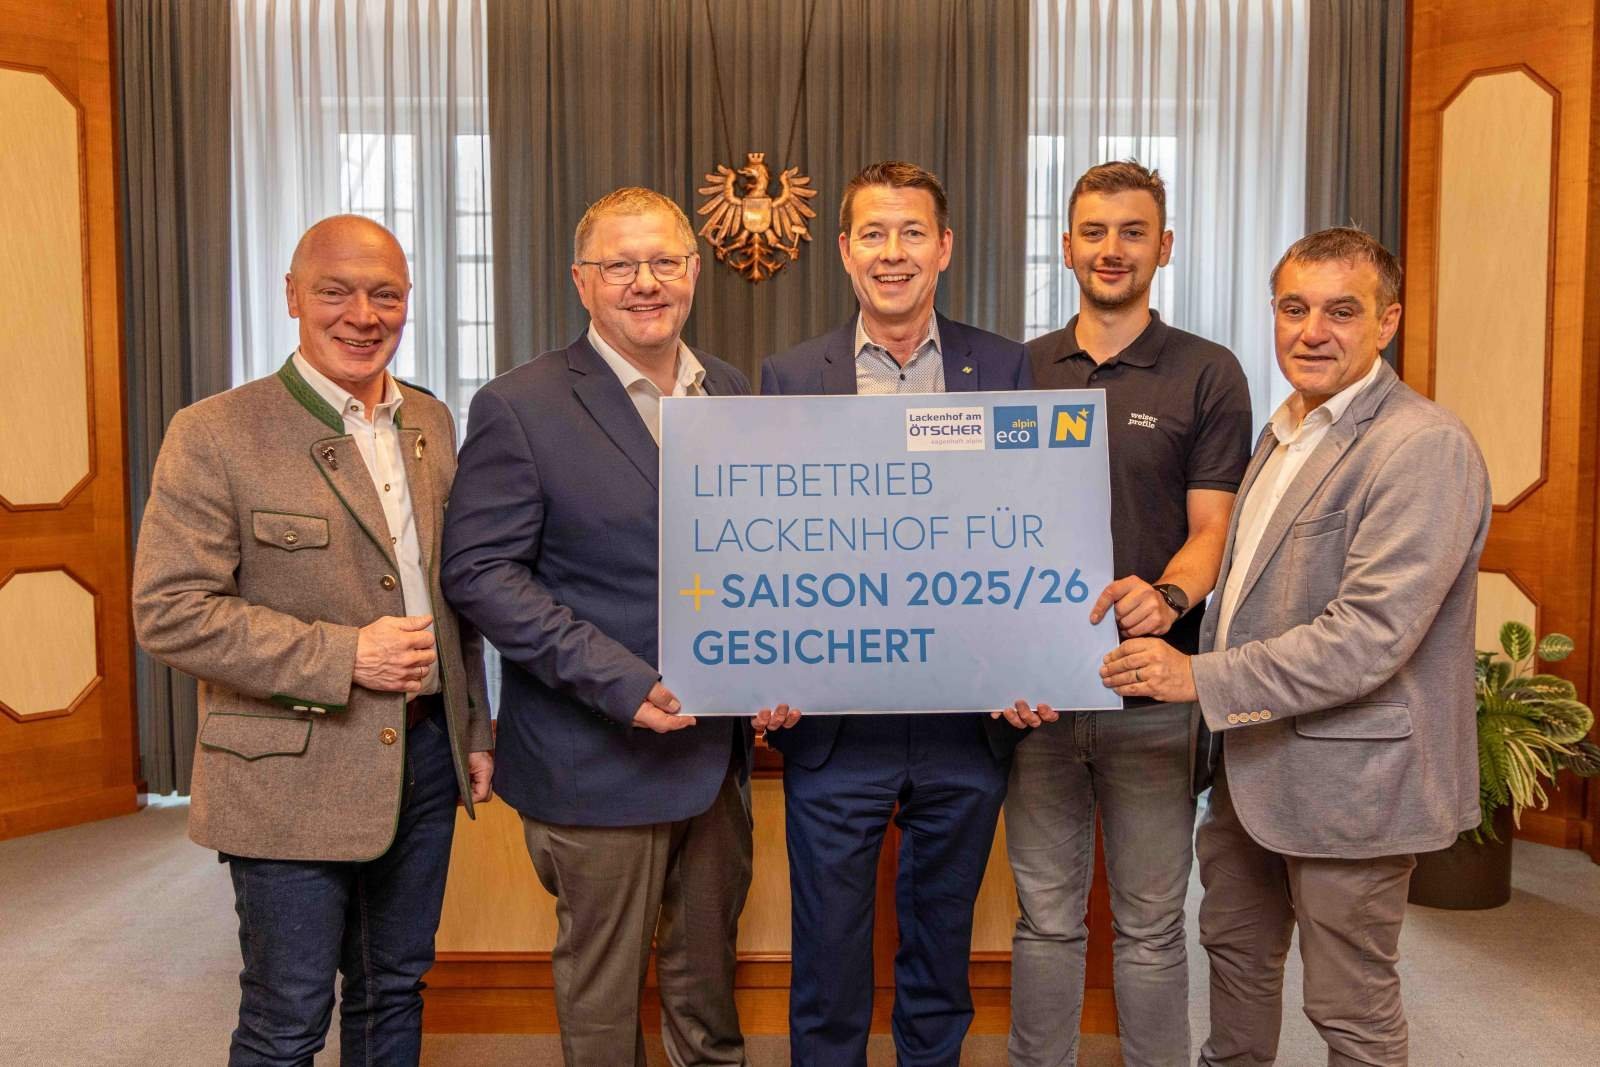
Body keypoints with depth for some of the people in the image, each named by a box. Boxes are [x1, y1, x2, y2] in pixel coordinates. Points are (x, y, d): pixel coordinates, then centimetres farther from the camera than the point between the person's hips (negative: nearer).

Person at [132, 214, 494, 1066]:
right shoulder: (215, 435, -11)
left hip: (424, 758, 5)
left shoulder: (431, 423, 8)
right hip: (292, 778, -5)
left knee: (394, 994, 19)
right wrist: (342, 656, -20)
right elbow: (167, 612, -15)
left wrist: (474, 732, 12)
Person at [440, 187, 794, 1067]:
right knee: (603, 984, 12)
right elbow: (480, 572, -15)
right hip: (599, 757, -5)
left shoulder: (732, 394, 7)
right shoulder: (518, 408, -10)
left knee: (708, 963, 21)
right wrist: (621, 682, -22)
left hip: (719, 747, 5)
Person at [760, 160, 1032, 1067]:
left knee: (943, 949, 19)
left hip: (966, 726, 1)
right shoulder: (790, 378, 1)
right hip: (834, 727, -1)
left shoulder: (1006, 369, 2)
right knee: (828, 958, 12)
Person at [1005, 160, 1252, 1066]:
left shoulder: (1208, 374, -1)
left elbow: (1212, 528, -6)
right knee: (1046, 916, 13)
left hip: (1153, 691, -2)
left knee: (1150, 923, 9)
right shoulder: (1023, 369, 8)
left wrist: (1169, 595, -28)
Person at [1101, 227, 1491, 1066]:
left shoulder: (1424, 446, -19)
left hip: (1346, 775, -8)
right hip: (1252, 762, 9)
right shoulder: (1286, 432, 11)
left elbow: (1371, 634, -27)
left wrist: (1204, 680, -26)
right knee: (1234, 944, 24)